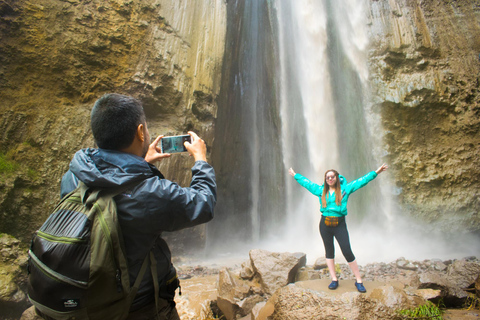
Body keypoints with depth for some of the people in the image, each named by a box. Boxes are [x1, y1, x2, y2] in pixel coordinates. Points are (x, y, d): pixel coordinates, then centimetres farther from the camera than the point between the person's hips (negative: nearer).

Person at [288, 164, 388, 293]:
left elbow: (362, 181, 4)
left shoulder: (345, 188, 3)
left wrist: (376, 172, 3)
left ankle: (359, 281, 10)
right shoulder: (321, 190, 9)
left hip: (339, 224, -2)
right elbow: (306, 182, 20)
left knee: (347, 252, -4)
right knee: (329, 251, 9)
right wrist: (295, 175, 28)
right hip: (325, 224, 3)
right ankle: (334, 280, 19)